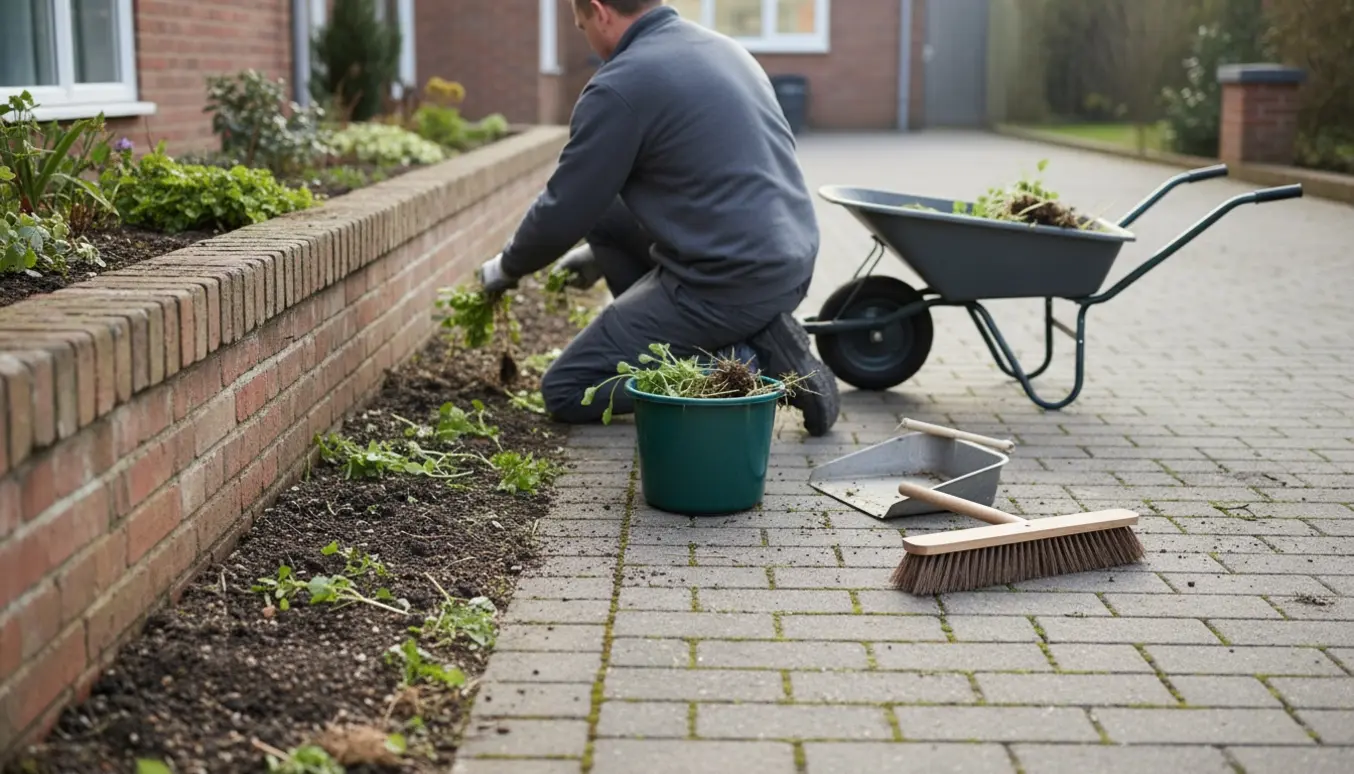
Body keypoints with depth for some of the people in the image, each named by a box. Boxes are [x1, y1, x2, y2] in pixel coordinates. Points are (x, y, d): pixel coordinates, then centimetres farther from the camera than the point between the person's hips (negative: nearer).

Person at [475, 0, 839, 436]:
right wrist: (600, 252, 34)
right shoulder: (719, 47, 15)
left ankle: (747, 365, -6)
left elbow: (563, 210, -5)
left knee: (565, 392, 4)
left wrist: (507, 267, 16)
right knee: (606, 214, 24)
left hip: (730, 285, -9)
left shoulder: (621, 87, -13)